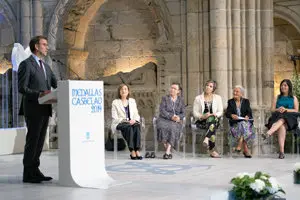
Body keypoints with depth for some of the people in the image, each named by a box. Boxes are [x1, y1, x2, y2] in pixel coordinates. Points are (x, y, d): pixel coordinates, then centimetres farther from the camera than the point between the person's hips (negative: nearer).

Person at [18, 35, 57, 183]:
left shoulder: (46, 66, 19)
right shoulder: (26, 64, -6)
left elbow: (56, 84, 14)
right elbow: (22, 88, -13)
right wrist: (39, 94, -24)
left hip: (45, 109, 8)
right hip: (33, 109, -8)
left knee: (39, 141, 11)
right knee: (32, 140, -3)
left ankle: (34, 171, 19)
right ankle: (28, 174, 4)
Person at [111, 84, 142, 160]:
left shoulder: (132, 101, 18)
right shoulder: (115, 102, 6)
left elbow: (136, 114, 14)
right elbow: (115, 117, -3)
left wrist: (134, 120, -9)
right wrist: (125, 121, -17)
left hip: (132, 122, 3)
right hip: (119, 124, -3)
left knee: (137, 125, -33)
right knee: (129, 127, -37)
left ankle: (137, 150, -39)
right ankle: (132, 151, -40)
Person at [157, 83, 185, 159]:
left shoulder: (181, 100, 14)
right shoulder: (165, 98, 8)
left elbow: (183, 113, 8)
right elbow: (162, 111, -4)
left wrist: (178, 117, -15)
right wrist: (171, 116, -18)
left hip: (176, 121, 0)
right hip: (164, 119, 0)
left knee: (173, 127, -34)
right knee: (163, 127, -34)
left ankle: (167, 152, -40)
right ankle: (169, 152, -30)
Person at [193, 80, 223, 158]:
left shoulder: (218, 98, 15)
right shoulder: (198, 98, 10)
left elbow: (220, 111, 9)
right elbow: (195, 112, 3)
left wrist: (215, 115, -14)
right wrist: (202, 116, -17)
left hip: (214, 120, 1)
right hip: (201, 121, -1)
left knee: (212, 119, -38)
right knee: (213, 126, -35)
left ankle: (206, 139, -46)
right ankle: (212, 151, -39)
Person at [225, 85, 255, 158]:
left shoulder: (246, 101, 15)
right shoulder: (230, 102, 14)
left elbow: (249, 112, 1)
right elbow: (227, 113, 1)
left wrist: (247, 116, -22)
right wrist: (232, 115, -22)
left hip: (245, 121, 0)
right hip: (235, 123, 0)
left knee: (243, 124, -36)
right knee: (242, 125, -33)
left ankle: (239, 146, -34)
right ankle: (246, 150, -34)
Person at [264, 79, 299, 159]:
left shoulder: (294, 98, 21)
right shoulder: (277, 98, 26)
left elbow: (296, 110, 8)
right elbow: (272, 109, 16)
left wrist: (286, 109, -8)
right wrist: (278, 109, -8)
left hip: (289, 118, -1)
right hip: (277, 117, 1)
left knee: (282, 120, -39)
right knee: (281, 127, -36)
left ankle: (268, 133, -65)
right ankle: (281, 151, -50)